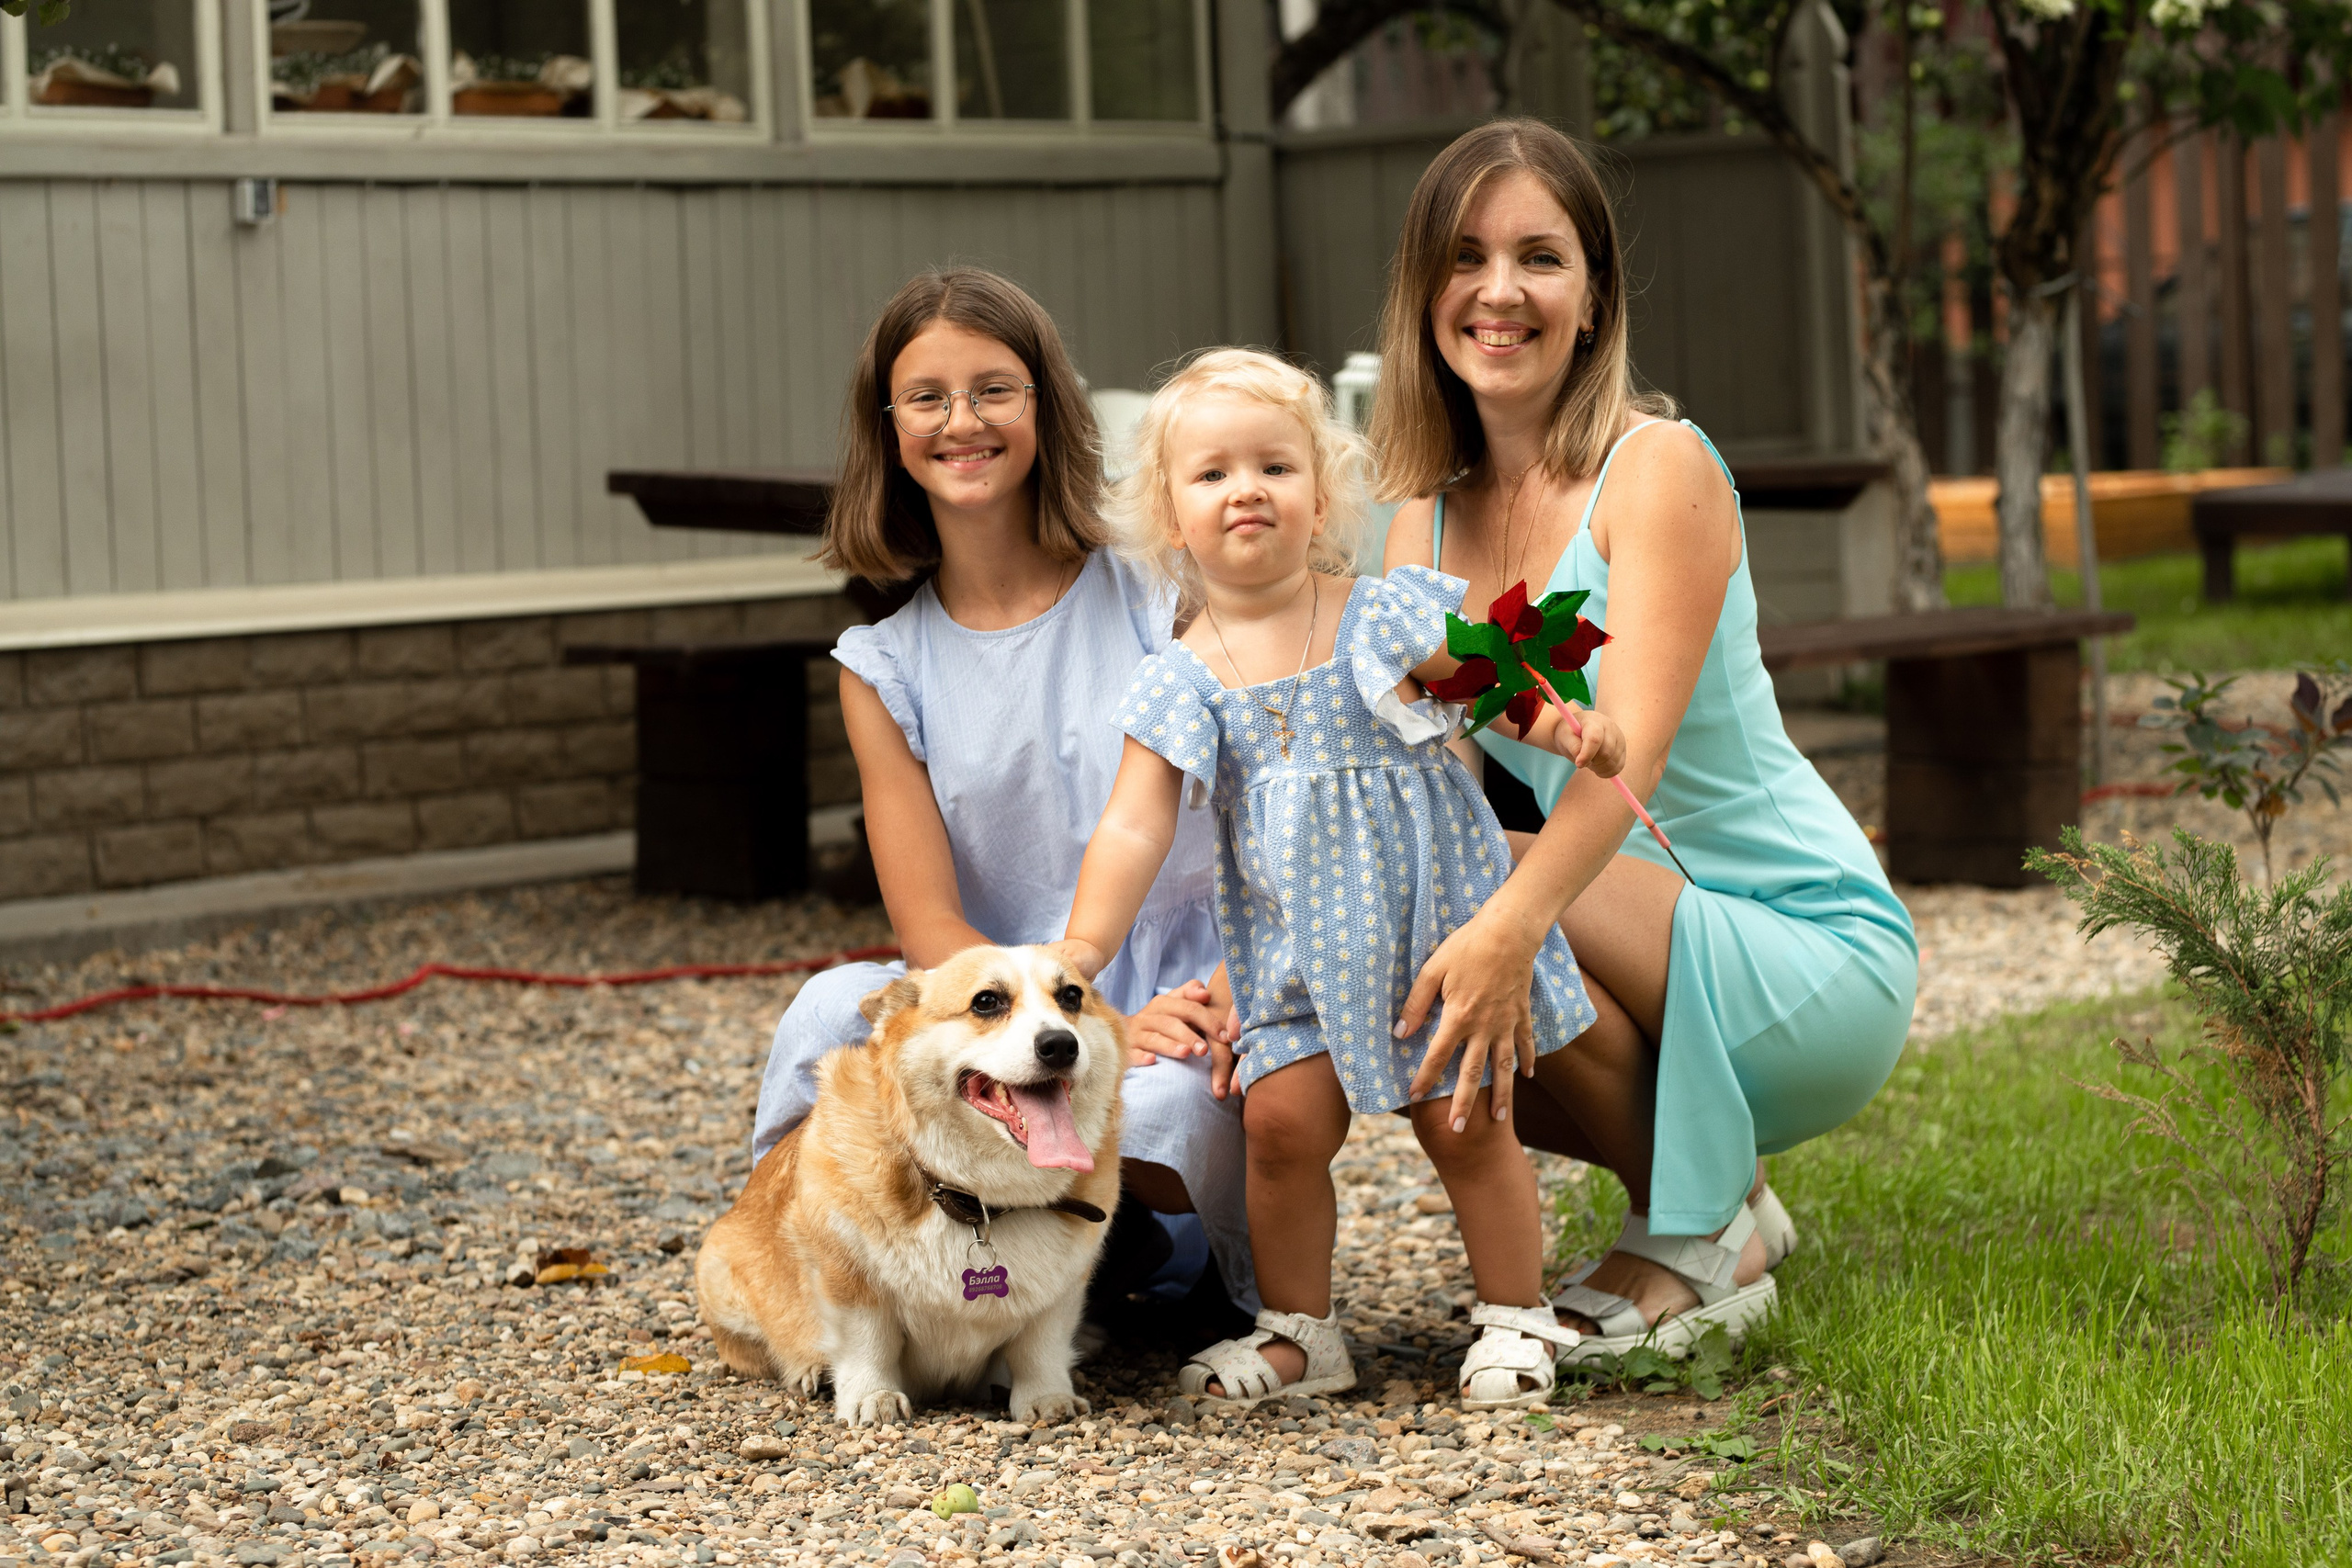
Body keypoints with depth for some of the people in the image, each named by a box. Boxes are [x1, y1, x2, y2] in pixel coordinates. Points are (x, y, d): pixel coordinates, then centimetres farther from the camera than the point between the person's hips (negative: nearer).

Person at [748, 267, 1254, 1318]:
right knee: (837, 1008, -29)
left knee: (1161, 1111, -36)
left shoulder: (1158, 599, 1)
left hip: (1190, 1012, -1)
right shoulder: (885, 669, 7)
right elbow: (930, 925, -2)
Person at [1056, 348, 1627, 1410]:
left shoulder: (1383, 615, -4)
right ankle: (1298, 1330, 10)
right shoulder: (1181, 680, -3)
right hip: (1294, 949, 1)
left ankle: (1515, 1319, 17)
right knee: (1281, 1120, -9)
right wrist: (1082, 949, -19)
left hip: (1429, 916, -1)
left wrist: (1565, 724, -24)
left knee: (1465, 1121, 0)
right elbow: (1135, 828, -7)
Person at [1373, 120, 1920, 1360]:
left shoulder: (1659, 467, -14)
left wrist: (1506, 929, -46)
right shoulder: (1432, 514, 6)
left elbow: (1631, 755, -28)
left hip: (1818, 963, -7)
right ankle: (1718, 1194, 7)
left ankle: (1695, 1241, -7)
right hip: (1657, 965, 7)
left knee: (1467, 895, -28)